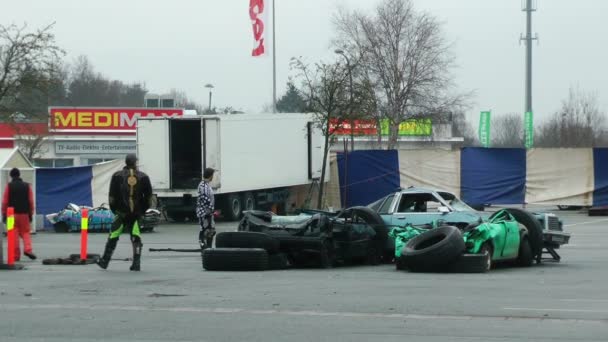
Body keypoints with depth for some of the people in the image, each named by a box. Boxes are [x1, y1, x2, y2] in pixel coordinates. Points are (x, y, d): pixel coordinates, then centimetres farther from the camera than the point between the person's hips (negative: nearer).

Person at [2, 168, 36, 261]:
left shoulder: (9, 186, -3)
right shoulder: (27, 186, 3)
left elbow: (5, 201, -4)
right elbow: (31, 201, 3)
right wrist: (31, 214, 10)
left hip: (12, 214, -2)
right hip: (24, 214, 2)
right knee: (25, 232, 12)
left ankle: (16, 255, 1)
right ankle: (28, 249, -10)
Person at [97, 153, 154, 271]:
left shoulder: (117, 176, -3)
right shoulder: (143, 177, 0)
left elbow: (112, 196, -3)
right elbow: (149, 197, 3)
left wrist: (114, 209, 10)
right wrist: (143, 210, 15)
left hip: (121, 212, -1)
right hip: (137, 213, 1)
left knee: (113, 237, 8)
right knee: (136, 238, 6)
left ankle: (104, 261, 11)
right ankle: (136, 263, -1)